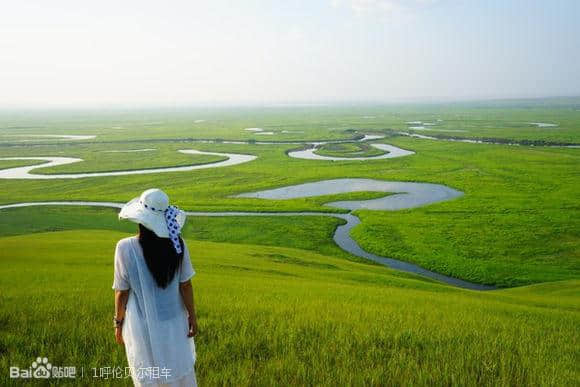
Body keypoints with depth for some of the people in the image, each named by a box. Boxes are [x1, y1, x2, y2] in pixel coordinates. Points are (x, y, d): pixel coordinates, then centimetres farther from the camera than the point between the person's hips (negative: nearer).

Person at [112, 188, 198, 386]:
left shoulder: (125, 248, -21)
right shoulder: (177, 243, -16)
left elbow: (122, 292, -12)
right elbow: (185, 285, -8)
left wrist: (118, 323, 3)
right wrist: (192, 316, 5)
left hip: (143, 326, -2)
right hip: (174, 322, 2)